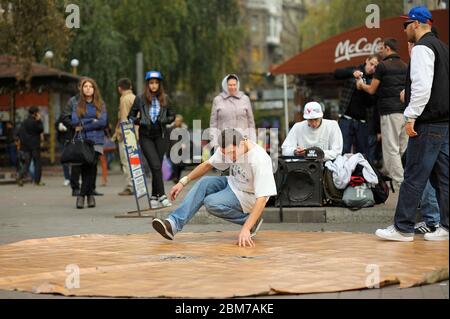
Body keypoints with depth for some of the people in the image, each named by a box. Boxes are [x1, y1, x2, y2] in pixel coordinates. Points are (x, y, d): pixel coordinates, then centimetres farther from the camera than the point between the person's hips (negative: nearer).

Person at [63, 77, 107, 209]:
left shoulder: (100, 104, 10)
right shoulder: (77, 105, 11)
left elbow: (102, 122, -3)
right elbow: (74, 121, -3)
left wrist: (83, 126, -5)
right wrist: (92, 121, -6)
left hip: (96, 140, 0)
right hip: (81, 140, 0)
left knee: (91, 166, -11)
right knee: (84, 167, -8)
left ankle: (82, 195, -5)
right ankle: (90, 195, 1)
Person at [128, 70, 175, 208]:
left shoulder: (164, 99, 6)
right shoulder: (140, 99, 0)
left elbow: (172, 116, 14)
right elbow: (130, 116, 6)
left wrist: (164, 120, -6)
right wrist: (139, 121, -13)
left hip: (160, 136, 3)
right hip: (146, 136, -2)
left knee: (157, 167, 5)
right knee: (156, 166, -14)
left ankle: (154, 197, 14)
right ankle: (161, 195, -15)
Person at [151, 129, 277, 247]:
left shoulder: (259, 160, -32)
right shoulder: (228, 148, -12)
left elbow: (261, 199, -34)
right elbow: (208, 164, 3)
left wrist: (246, 229, -41)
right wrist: (183, 182, -5)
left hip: (249, 196, -7)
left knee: (211, 203, -24)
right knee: (204, 183, -14)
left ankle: (249, 221, -10)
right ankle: (173, 223, -21)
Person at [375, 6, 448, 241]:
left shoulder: (422, 48, -11)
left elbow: (422, 86, -21)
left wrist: (411, 117, -19)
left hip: (428, 123, -10)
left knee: (414, 176, -6)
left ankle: (403, 228, -3)